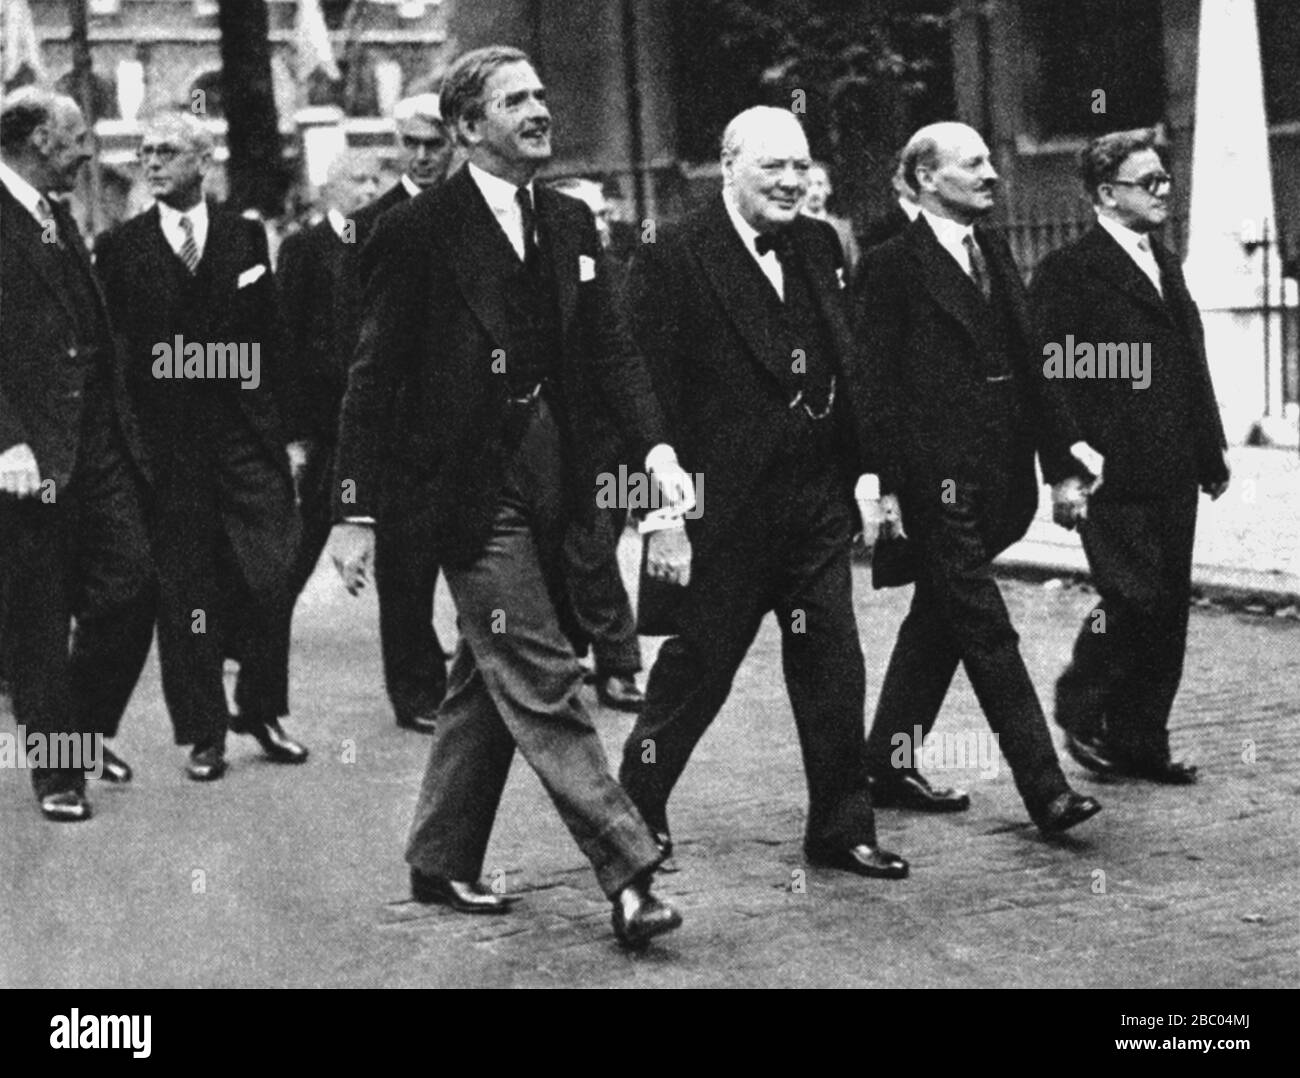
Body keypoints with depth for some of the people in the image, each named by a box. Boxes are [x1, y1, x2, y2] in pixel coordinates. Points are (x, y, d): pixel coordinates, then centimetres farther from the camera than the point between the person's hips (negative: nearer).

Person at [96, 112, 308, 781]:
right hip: (167, 447, -1)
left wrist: (283, 424, 1)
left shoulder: (246, 237, 9)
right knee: (185, 599, 3)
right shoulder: (119, 249, 4)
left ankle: (261, 711, 17)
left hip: (249, 439, 1)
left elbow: (271, 336, 7)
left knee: (269, 584, -3)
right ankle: (203, 733, 13)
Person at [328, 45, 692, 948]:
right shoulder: (418, 233, -8)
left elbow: (609, 348, 8)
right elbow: (375, 377, -7)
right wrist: (356, 510, -10)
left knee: (492, 677, 14)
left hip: (545, 480, 7)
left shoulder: (570, 223, 11)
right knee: (541, 679, -8)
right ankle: (627, 872, -8)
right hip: (468, 486, -7)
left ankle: (442, 863, 27)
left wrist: (656, 445, -8)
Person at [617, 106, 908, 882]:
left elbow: (848, 370, 13)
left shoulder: (819, 245, 9)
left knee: (834, 667, 7)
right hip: (726, 510, -5)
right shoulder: (673, 260, -10)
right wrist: (664, 515, -16)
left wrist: (871, 468, 8)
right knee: (698, 665, 7)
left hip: (819, 501, 6)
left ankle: (842, 829, 18)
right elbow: (653, 398, -13)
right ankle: (637, 809, 27)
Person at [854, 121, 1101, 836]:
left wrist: (1037, 463, 9)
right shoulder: (892, 265, -6)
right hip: (935, 477, -8)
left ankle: (888, 766, 26)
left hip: (993, 474, 8)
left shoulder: (995, 256, 16)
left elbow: (1024, 365, 17)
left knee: (938, 624, 15)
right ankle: (1044, 789, -6)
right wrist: (889, 485, -14)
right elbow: (876, 384, -9)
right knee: (987, 633, -7)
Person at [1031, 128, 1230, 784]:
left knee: (1168, 611, 8)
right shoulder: (1068, 272, -7)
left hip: (1172, 474, 8)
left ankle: (1140, 743, 17)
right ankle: (1080, 711, 14)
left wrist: (1210, 453, 15)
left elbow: (1192, 369, 20)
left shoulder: (1164, 264, 18)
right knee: (1134, 598, -9)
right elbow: (1049, 377, -12)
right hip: (1112, 477, -8)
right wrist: (1064, 470, -18)